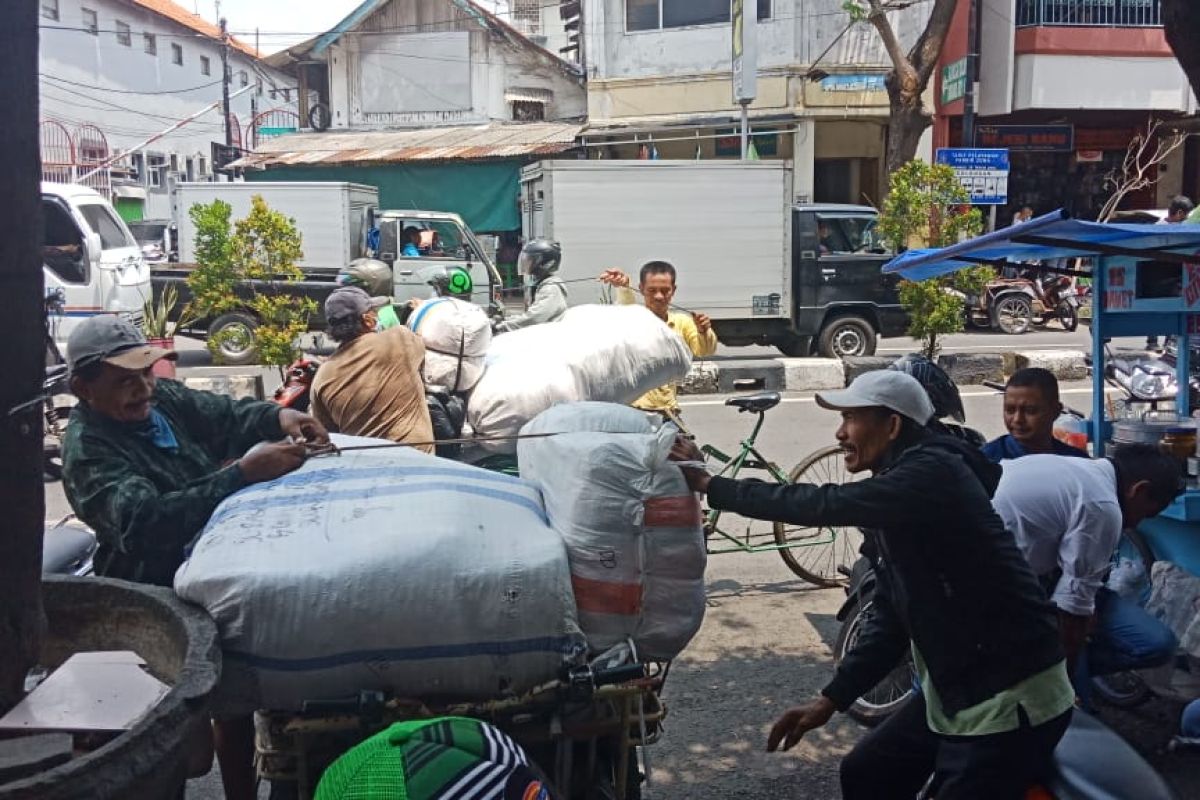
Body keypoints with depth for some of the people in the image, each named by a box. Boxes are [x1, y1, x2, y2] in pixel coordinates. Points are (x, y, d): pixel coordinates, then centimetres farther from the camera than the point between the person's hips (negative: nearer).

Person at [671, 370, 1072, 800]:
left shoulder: (933, 473, -20)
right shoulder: (891, 493, 8)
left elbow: (825, 505, -30)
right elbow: (891, 615, 12)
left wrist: (707, 484, -22)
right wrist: (832, 697, 7)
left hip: (1010, 698, -9)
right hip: (954, 688, 9)